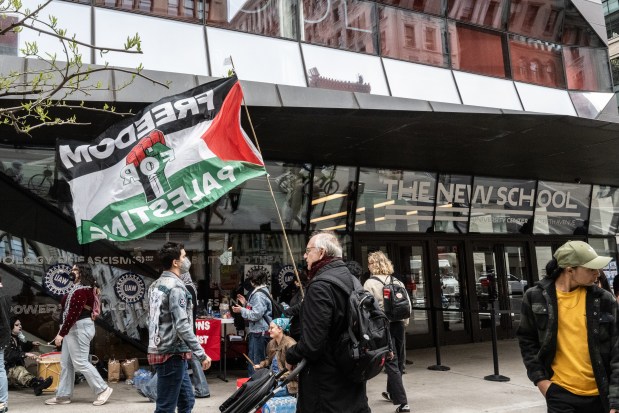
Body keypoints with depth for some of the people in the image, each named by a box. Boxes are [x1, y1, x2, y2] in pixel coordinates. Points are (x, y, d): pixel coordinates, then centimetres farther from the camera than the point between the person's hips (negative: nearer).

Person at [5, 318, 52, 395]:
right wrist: (26, 354, -37)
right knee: (19, 370, -37)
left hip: (19, 367, 9)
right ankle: (36, 384, -67)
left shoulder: (18, 337, 14)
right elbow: (9, 355, -29)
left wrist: (31, 344, 17)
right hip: (8, 370, -9)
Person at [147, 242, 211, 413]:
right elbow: (182, 326, -23)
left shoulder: (155, 285, 12)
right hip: (172, 353, -10)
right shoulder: (175, 287, -17)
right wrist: (202, 354, -20)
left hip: (160, 350, 10)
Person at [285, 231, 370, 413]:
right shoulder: (352, 280, 7)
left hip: (327, 385, -8)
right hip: (353, 374, 8)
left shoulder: (320, 285, -21)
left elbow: (312, 343, -26)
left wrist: (290, 356, -8)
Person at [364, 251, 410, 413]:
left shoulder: (370, 283, -8)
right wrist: (404, 321, 16)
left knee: (391, 363, -1)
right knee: (397, 361, 18)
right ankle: (392, 392, 37)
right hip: (398, 324, 5)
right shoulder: (397, 282, 7)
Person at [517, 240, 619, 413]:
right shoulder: (536, 297, -4)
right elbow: (527, 340, 6)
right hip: (560, 392, -1)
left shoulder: (603, 299, -4)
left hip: (600, 394, 1)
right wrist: (539, 378, -2)